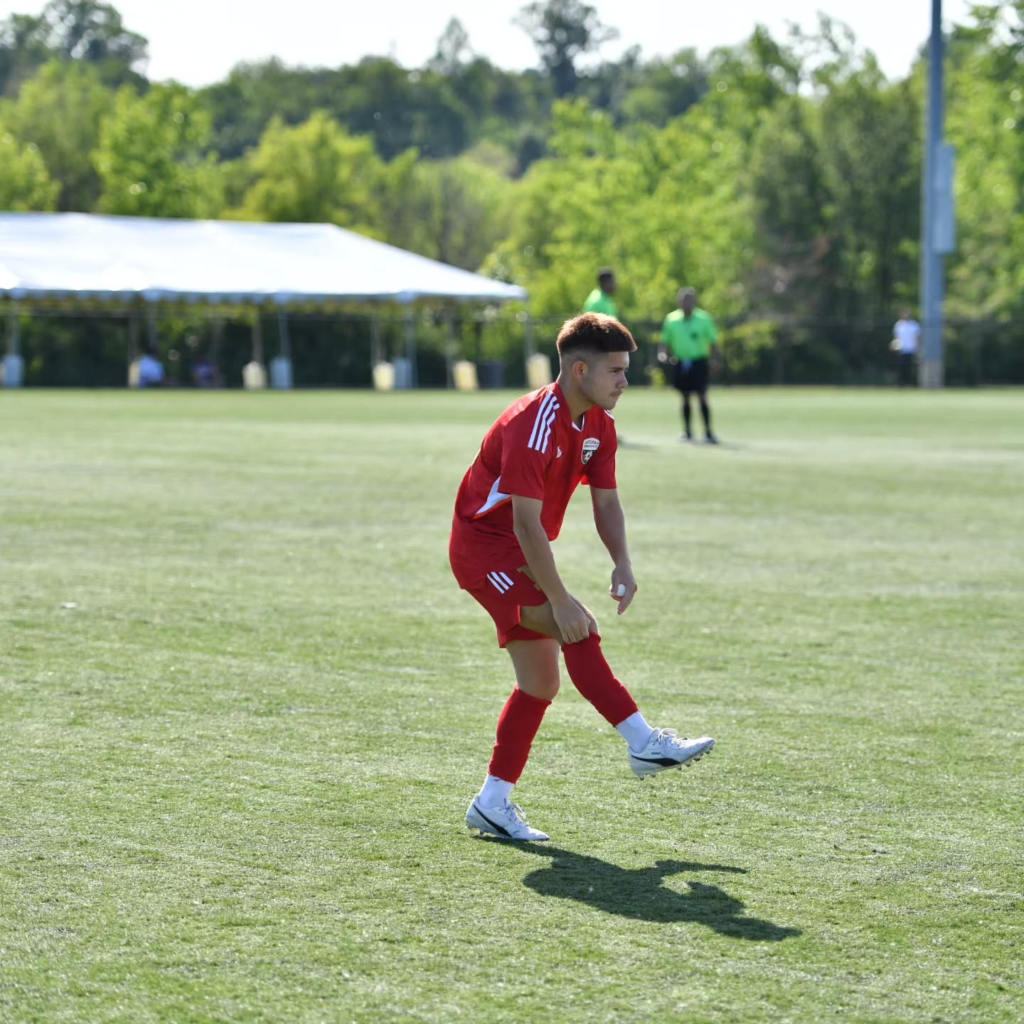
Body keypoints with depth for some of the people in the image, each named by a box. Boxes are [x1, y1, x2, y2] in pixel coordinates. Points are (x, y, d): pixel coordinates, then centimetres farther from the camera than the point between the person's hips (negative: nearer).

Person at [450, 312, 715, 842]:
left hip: (522, 554, 9)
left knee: (541, 681, 6)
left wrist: (622, 563, -14)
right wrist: (560, 600, -32)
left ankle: (492, 803, 13)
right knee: (577, 629, -26)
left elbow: (605, 501, 5)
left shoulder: (598, 425, 2)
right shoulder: (534, 425, -26)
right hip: (484, 545, -9)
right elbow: (526, 522, -29)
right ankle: (644, 742, -26)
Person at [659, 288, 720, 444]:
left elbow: (713, 342, 2)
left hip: (699, 362, -3)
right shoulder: (671, 319, 3)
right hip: (681, 363, 3)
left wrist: (716, 361, -7)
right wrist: (663, 353, -9)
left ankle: (708, 432, -6)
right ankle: (687, 431, 19)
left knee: (702, 396, -9)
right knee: (685, 398, 9)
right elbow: (665, 341, 10)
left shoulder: (704, 319, -3)